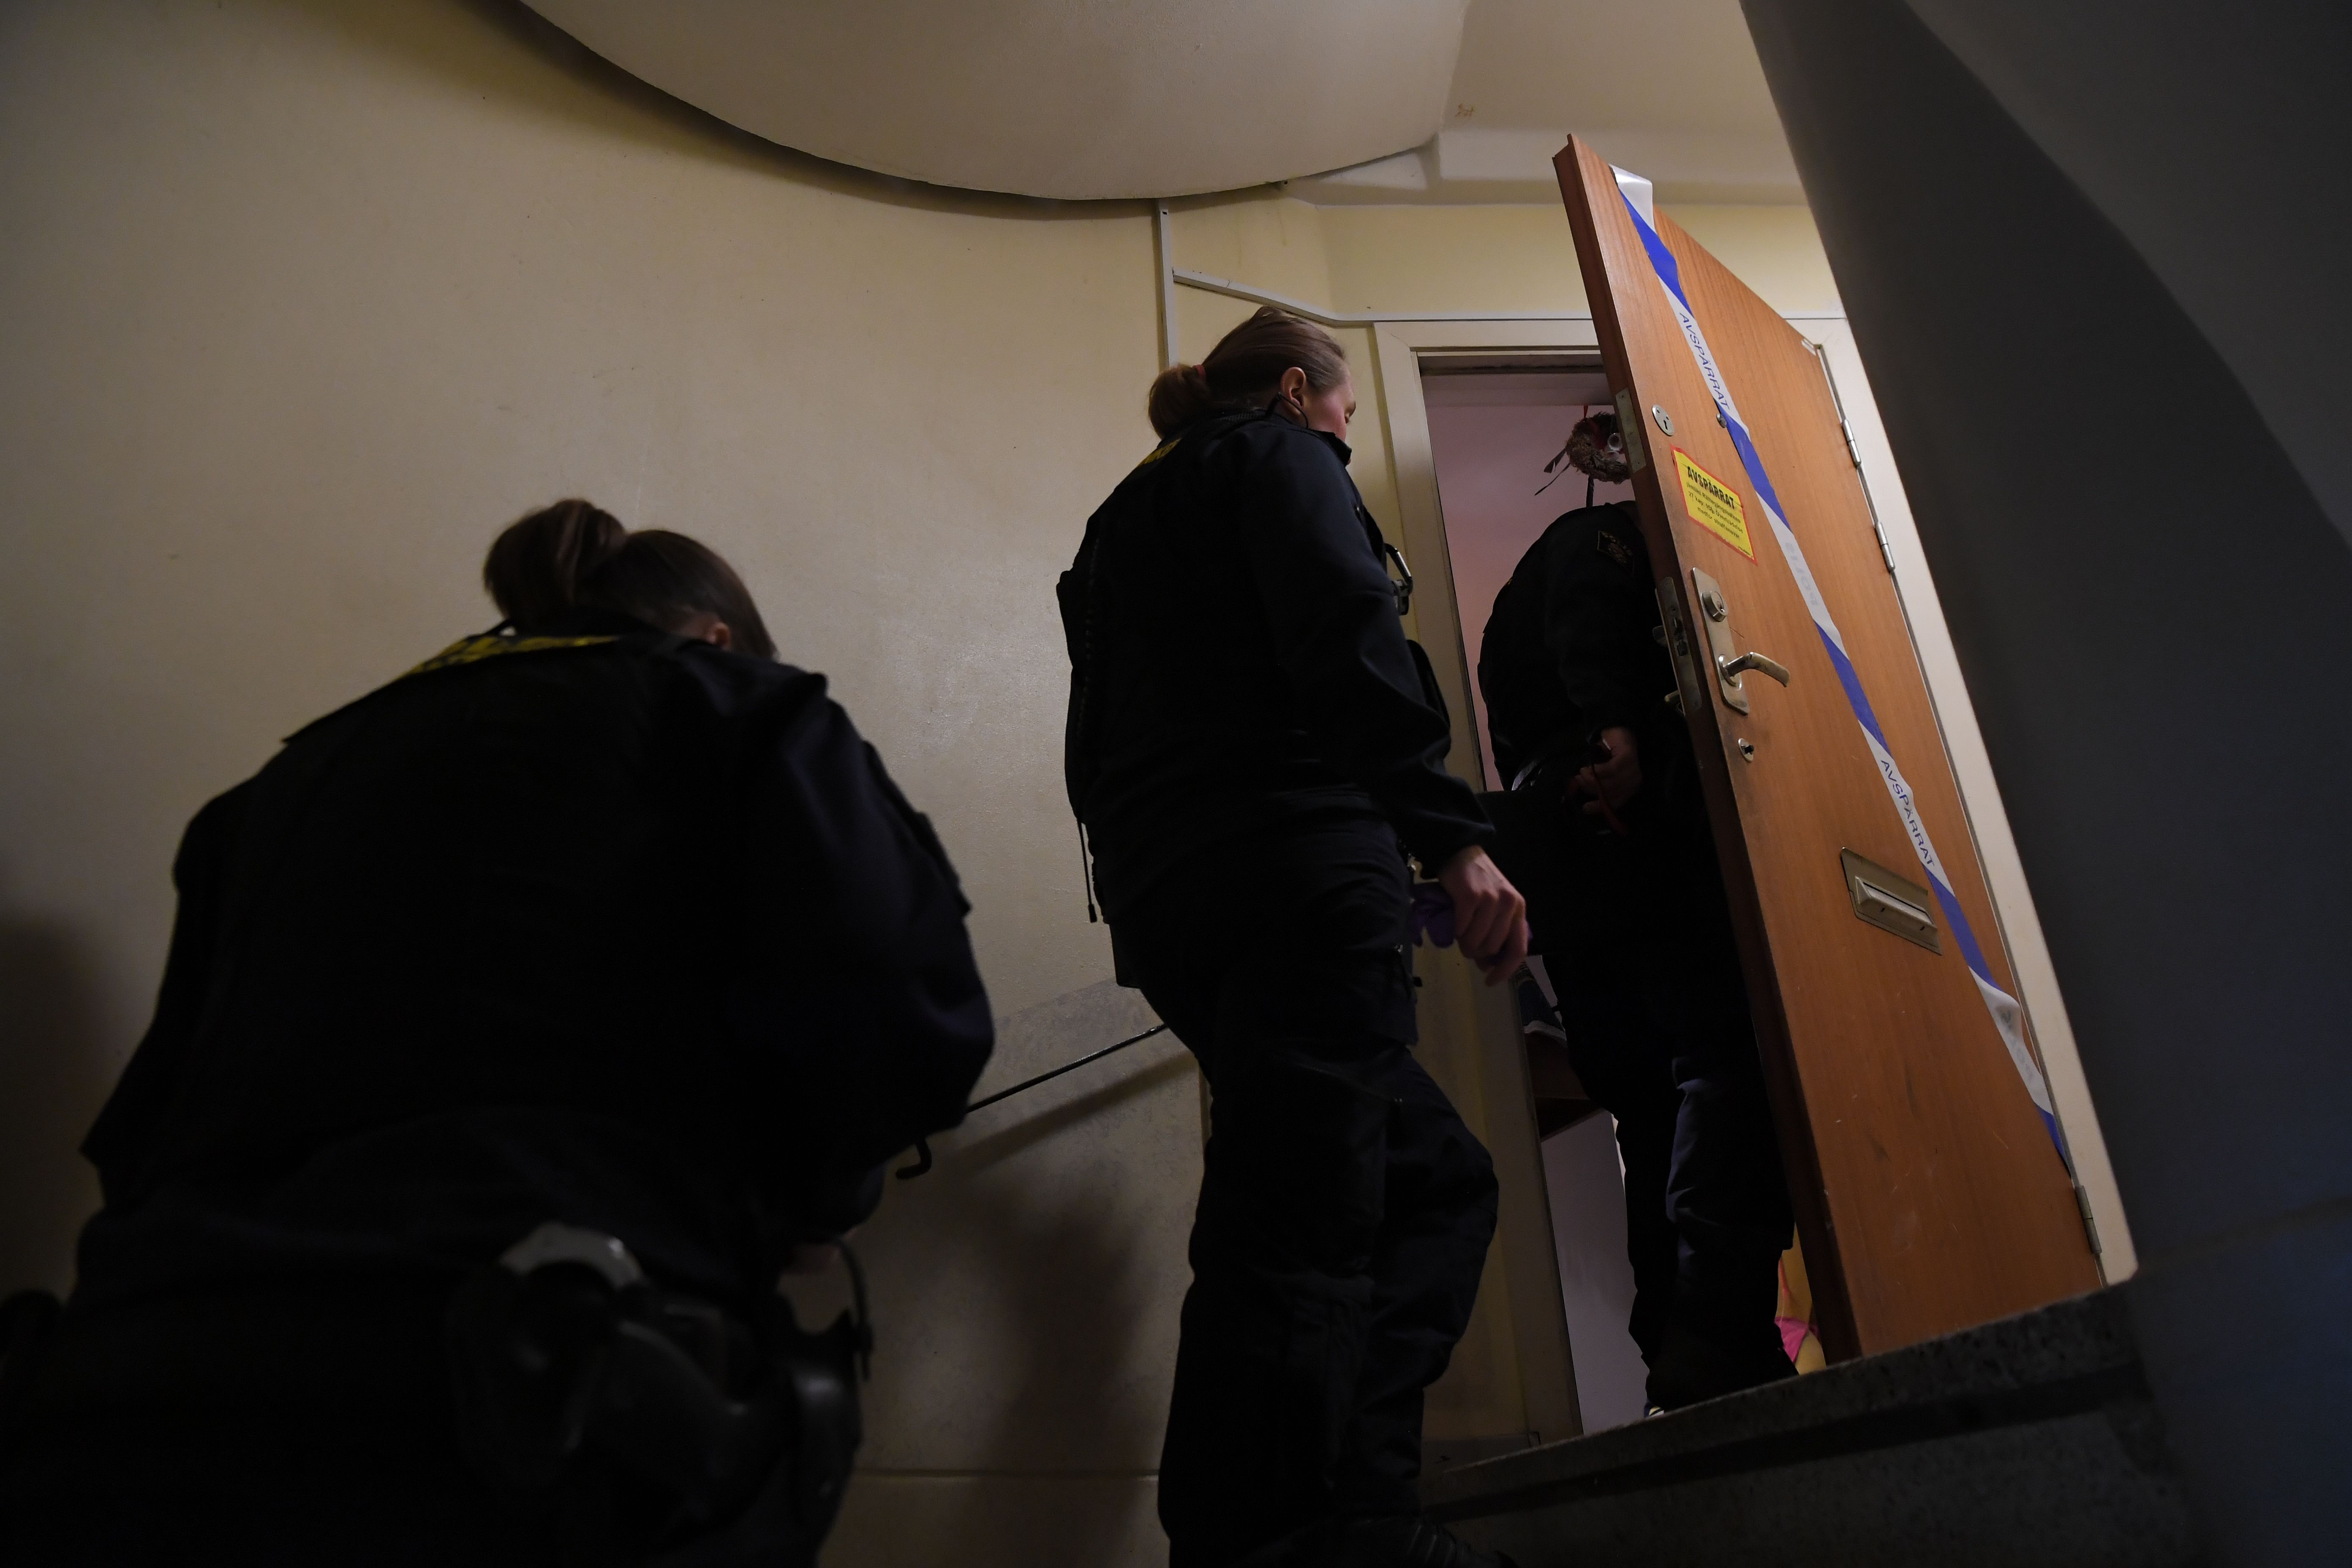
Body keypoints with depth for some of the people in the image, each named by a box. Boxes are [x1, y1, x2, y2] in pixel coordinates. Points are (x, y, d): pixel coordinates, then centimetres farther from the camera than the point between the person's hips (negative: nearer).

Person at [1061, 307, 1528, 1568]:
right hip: (1292, 861, -8)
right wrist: (1453, 836, -15)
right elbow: (1346, 636, -11)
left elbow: (1098, 742, 26)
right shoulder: (1282, 454, 9)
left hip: (1161, 896, 9)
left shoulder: (1124, 517, 32)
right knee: (1300, 1230, -14)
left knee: (1437, 1181, 11)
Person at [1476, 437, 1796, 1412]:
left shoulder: (1525, 580, 34)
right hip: (1631, 815, -8)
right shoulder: (1611, 534, 10)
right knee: (1723, 1053, -16)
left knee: (1652, 1109, 5)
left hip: (1550, 845, 8)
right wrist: (1616, 728, -27)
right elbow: (1590, 621, -12)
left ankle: (1678, 1361, 2)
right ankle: (1717, 1344, -28)